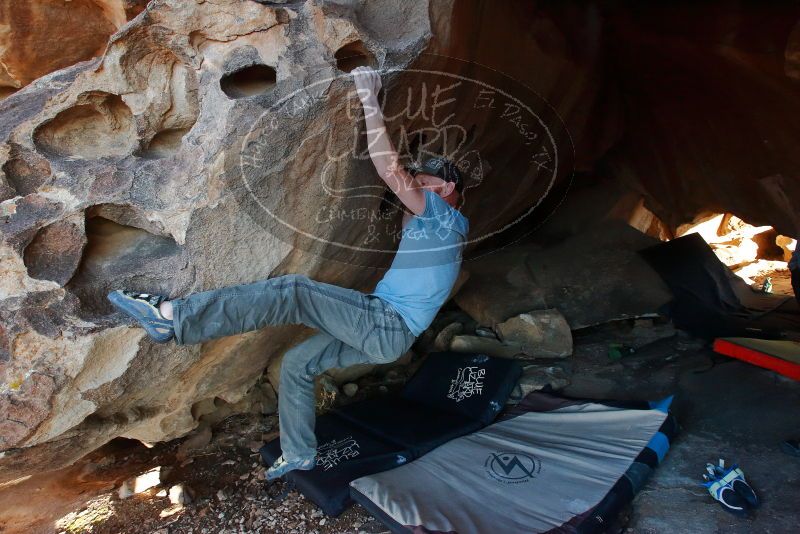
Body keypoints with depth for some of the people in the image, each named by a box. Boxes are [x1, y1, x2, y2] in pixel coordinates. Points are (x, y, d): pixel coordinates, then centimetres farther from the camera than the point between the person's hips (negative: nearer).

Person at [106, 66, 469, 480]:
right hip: (379, 329, 10)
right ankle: (299, 455, 26)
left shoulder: (446, 217, -5)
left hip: (390, 326, -10)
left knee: (294, 293, -23)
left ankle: (174, 318, -24)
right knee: (297, 363, 13)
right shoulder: (435, 226, 23)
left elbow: (391, 171, -17)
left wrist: (369, 100, -12)